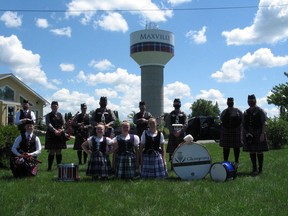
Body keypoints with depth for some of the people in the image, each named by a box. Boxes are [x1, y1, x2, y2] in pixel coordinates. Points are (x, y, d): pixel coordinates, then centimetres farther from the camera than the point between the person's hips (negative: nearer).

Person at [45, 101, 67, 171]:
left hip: (60, 135, 3)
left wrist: (61, 130, -13)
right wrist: (55, 130, -24)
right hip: (51, 135, -2)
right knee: (51, 152, -3)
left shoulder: (60, 115, 12)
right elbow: (48, 124, -11)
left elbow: (63, 124, 7)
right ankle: (49, 167, 3)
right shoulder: (48, 115, 3)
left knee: (59, 152, 6)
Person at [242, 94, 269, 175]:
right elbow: (243, 125, 13)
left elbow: (263, 123, -8)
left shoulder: (260, 111, -2)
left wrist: (262, 134, -17)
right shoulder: (246, 112, 12)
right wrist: (243, 135, 8)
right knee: (251, 151, 7)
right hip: (249, 134, 5)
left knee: (259, 151, 0)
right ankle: (254, 169, 16)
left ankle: (260, 169, 10)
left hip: (258, 134, -4)